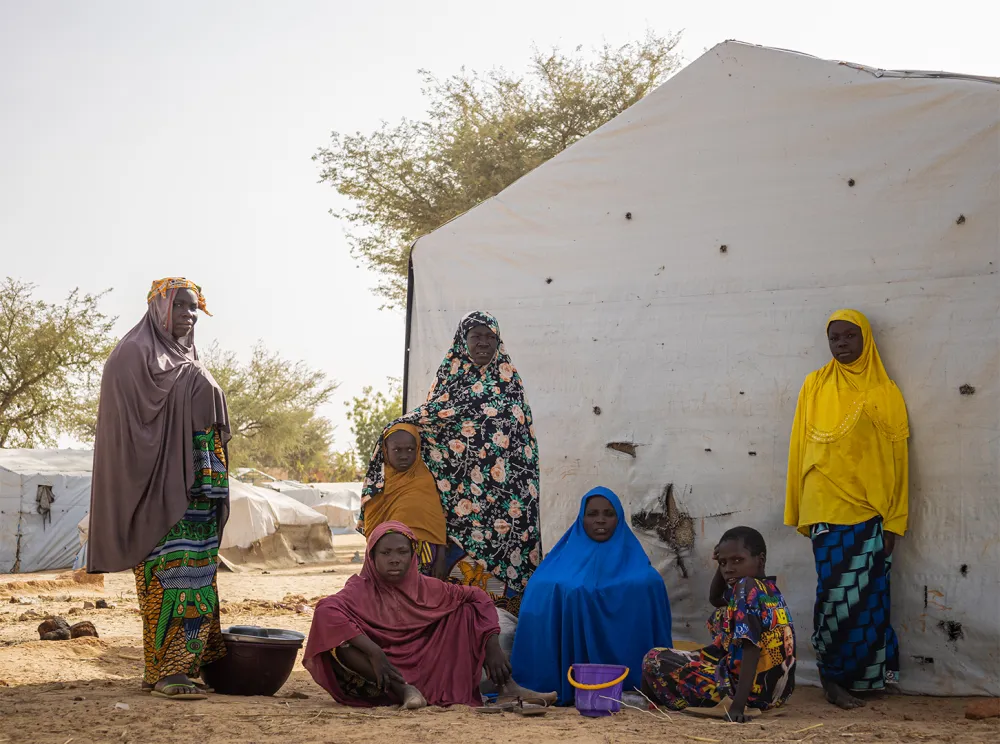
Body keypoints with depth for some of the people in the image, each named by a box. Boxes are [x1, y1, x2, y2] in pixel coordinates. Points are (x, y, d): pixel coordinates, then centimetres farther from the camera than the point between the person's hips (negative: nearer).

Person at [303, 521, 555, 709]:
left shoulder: (425, 587, 3)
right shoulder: (361, 589, -8)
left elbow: (478, 597, 6)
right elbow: (325, 610, -29)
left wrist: (492, 648, -9)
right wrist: (374, 653, -38)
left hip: (428, 671, 4)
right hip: (381, 677, -4)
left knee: (467, 611, -3)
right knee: (332, 634, -29)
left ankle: (506, 686, -16)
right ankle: (401, 690, -35)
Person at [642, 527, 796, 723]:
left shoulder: (748, 587, -16)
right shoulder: (770, 590, 12)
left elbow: (751, 649, -26)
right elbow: (715, 598, 27)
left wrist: (738, 706, -30)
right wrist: (722, 563, 9)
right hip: (775, 693, 10)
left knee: (654, 660, -5)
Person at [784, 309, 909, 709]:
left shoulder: (885, 392, 5)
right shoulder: (815, 386, 5)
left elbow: (897, 459, 4)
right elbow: (801, 449, 6)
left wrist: (894, 521, 0)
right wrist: (799, 512, 4)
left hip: (871, 511, 1)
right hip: (827, 508, -1)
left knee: (865, 595, 3)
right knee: (835, 593, -2)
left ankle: (851, 675, 16)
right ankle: (831, 677, 8)